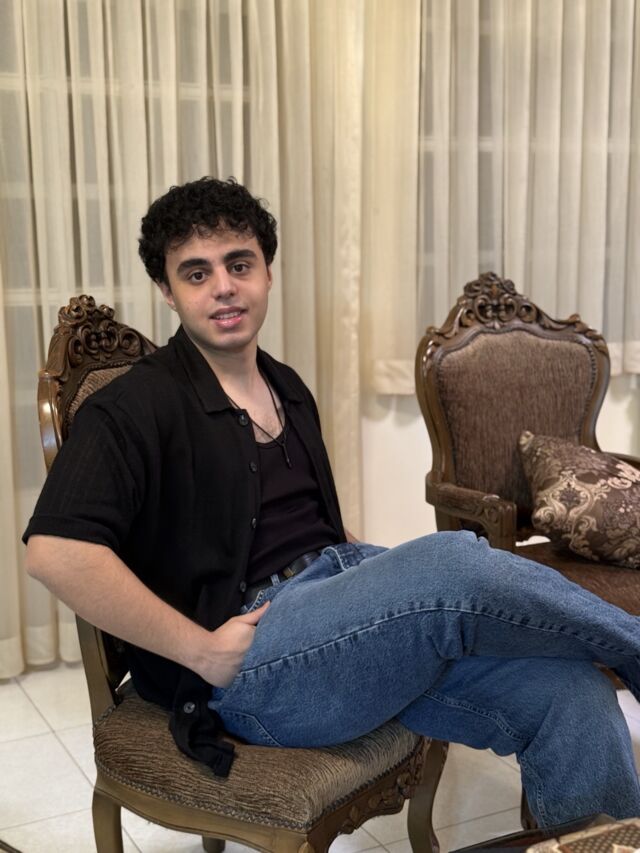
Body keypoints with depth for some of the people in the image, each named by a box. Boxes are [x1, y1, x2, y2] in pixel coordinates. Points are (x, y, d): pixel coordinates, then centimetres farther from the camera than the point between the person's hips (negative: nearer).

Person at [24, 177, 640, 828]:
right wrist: (203, 651, -20)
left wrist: (367, 568, 8)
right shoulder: (135, 408, -6)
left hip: (346, 617, 7)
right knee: (454, 563, -29)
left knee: (572, 695, -15)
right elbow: (55, 551, -21)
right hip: (246, 660, -7)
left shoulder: (288, 390, 19)